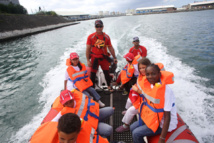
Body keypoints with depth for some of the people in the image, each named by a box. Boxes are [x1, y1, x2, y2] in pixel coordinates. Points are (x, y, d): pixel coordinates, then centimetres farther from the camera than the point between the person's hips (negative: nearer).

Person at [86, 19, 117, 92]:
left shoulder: (106, 37, 0)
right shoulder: (91, 37, -7)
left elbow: (110, 48, 7)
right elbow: (88, 49, -6)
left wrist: (114, 58, 6)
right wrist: (88, 60, -9)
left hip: (104, 58, 2)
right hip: (94, 58, -1)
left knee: (106, 72, 8)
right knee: (93, 73, 5)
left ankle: (109, 86, 29)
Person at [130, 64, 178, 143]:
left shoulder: (166, 90, -29)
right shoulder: (150, 85, -7)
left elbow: (167, 117, -26)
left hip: (163, 123, -7)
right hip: (154, 117, 7)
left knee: (136, 134, -13)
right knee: (132, 127, 9)